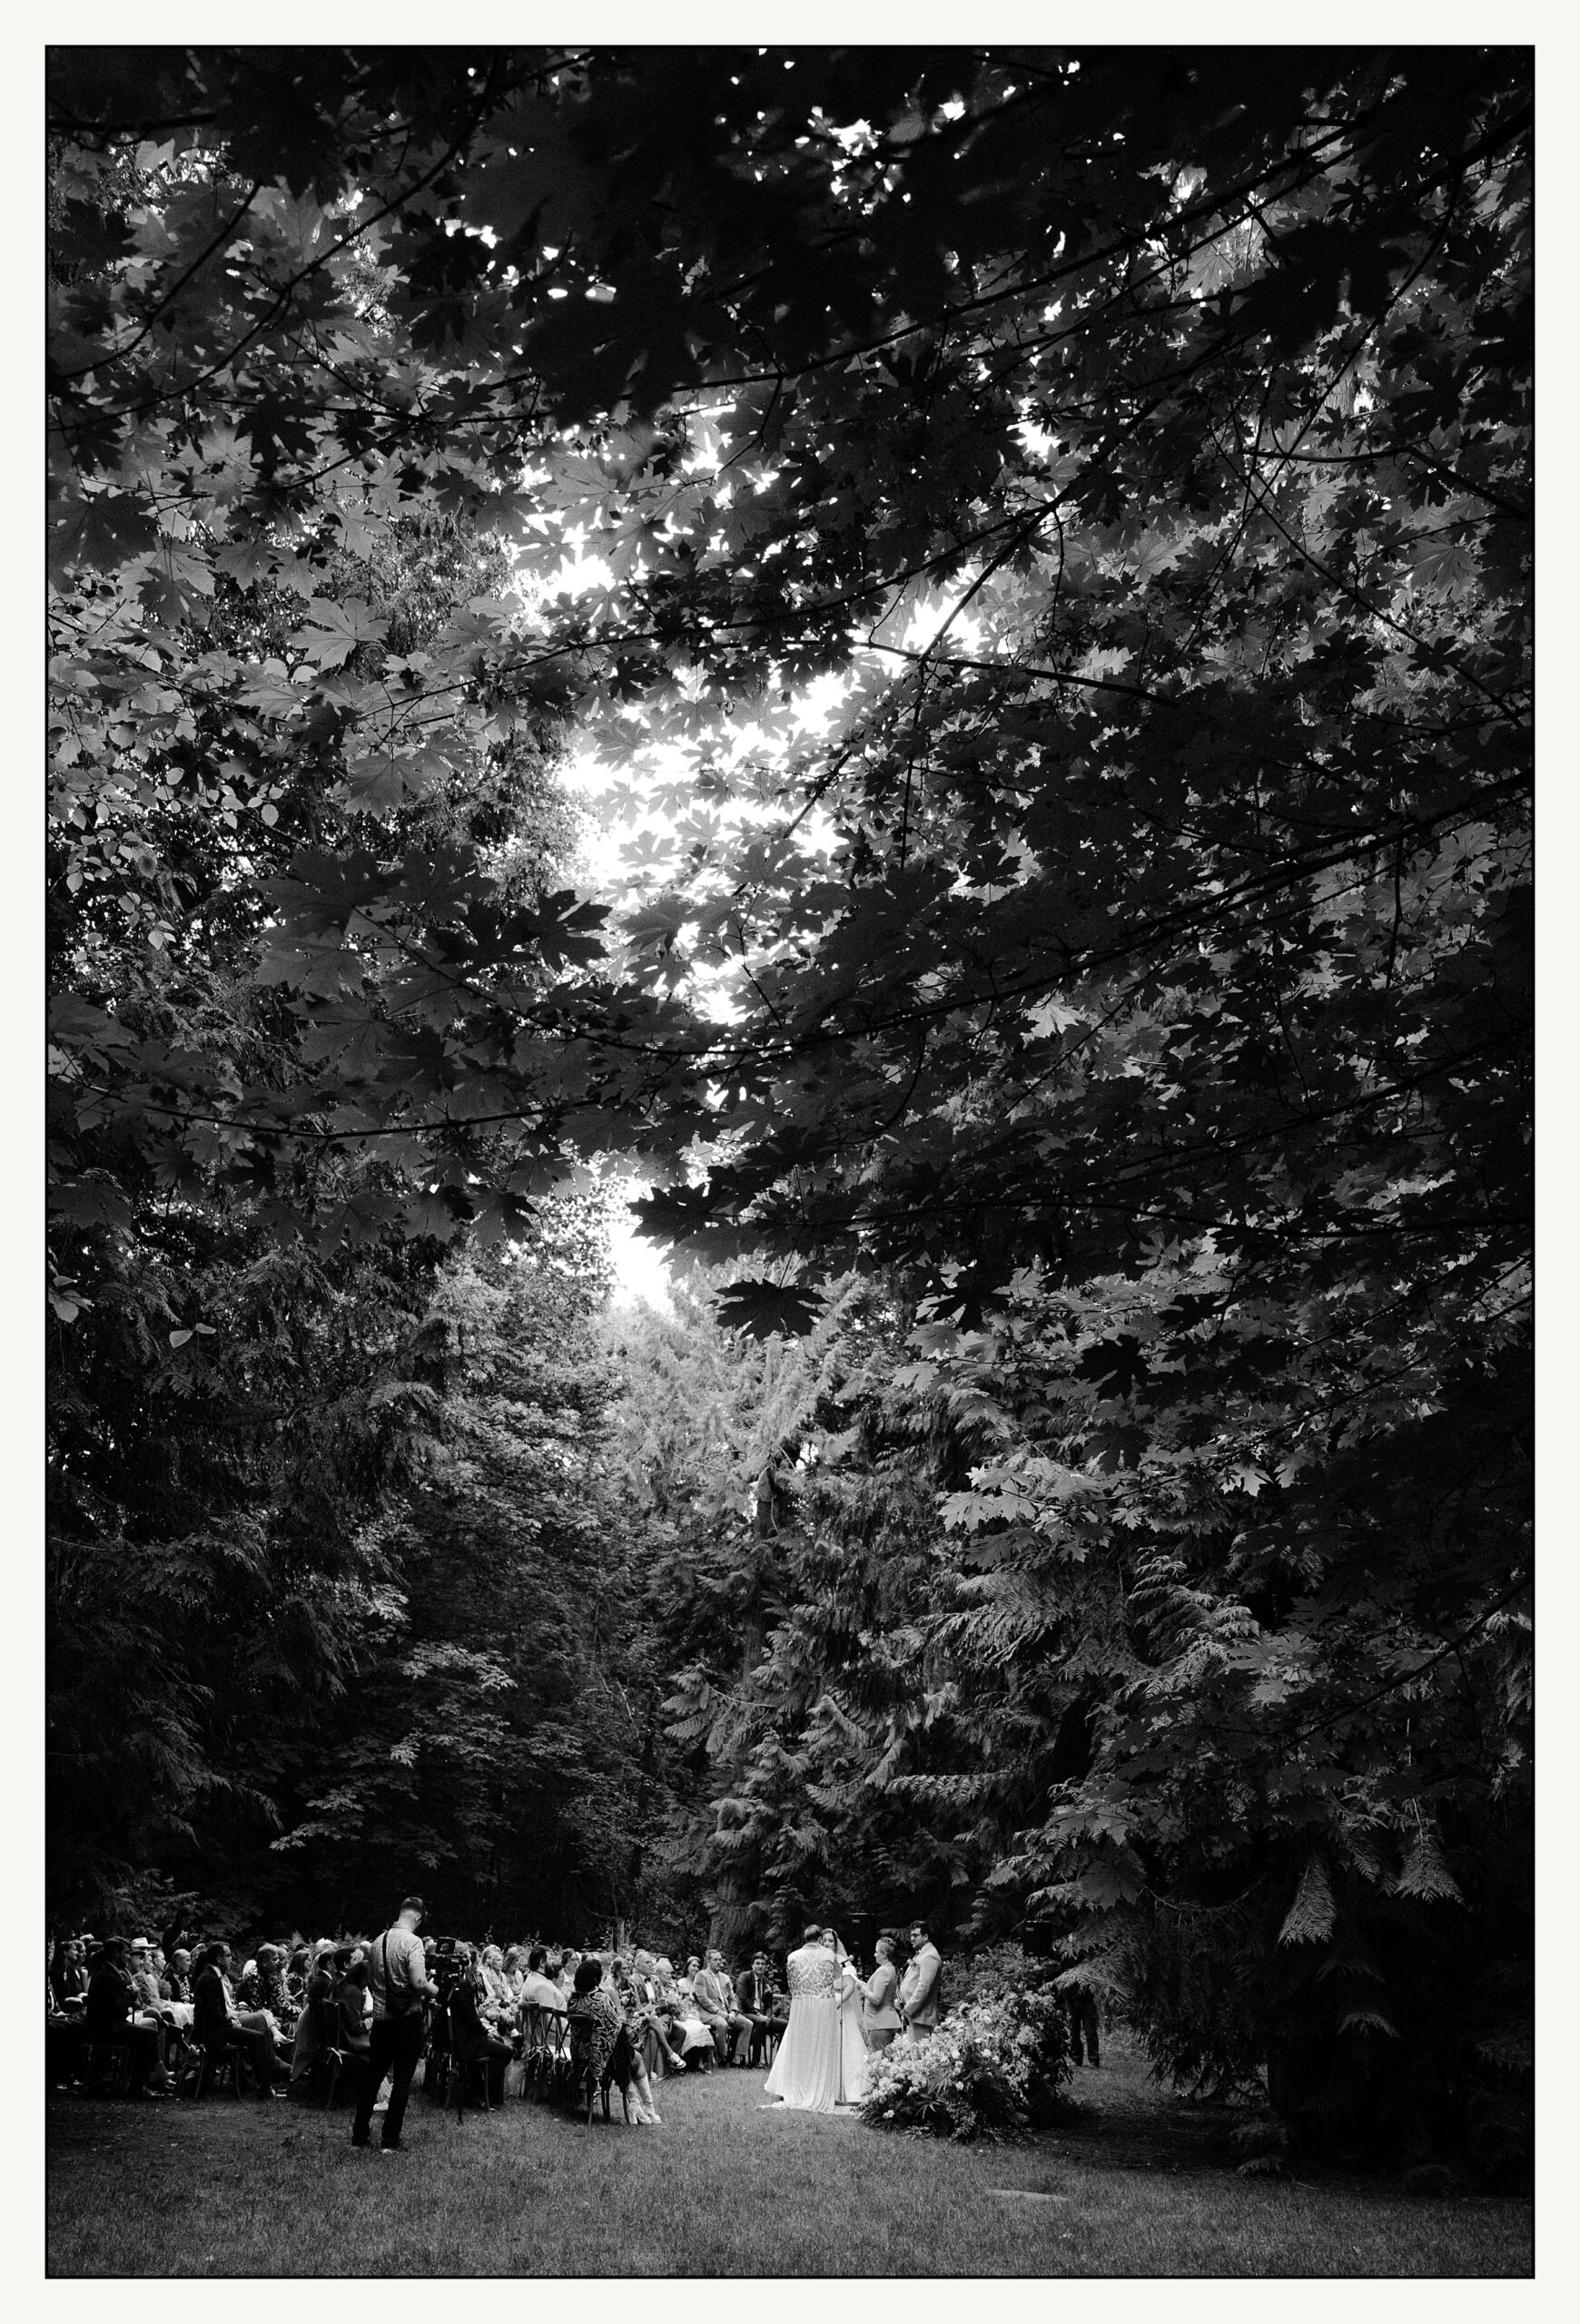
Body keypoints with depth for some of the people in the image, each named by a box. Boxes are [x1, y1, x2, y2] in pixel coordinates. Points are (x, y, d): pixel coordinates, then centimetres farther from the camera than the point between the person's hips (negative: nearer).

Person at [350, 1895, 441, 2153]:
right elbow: (419, 1982, -23)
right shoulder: (412, 1941, -15)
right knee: (402, 2079, 2)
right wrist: (433, 1991, -4)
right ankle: (390, 2140, 3)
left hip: (381, 2016, 6)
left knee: (372, 2075, 14)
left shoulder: (378, 1942, 7)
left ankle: (359, 2135, 20)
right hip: (407, 2017, -6)